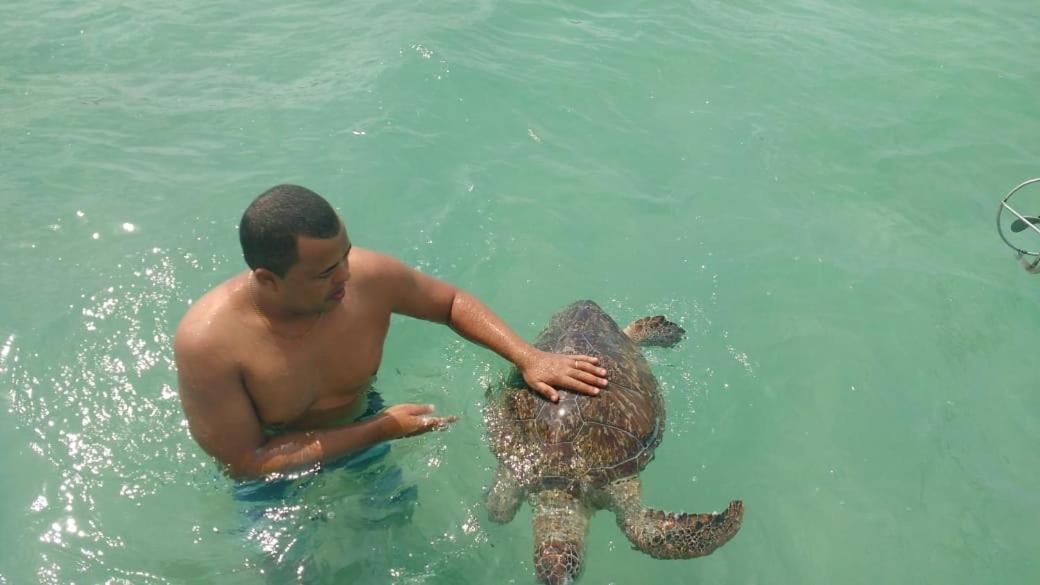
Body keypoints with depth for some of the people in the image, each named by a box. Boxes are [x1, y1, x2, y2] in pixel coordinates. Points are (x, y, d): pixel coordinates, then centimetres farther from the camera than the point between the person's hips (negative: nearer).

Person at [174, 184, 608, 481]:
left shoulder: (368, 277, -27)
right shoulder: (208, 342, -36)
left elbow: (451, 301, -7)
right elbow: (245, 463, -28)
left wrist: (528, 357, -21)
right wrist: (380, 430, -30)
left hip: (361, 435, 3)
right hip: (274, 480, -2)